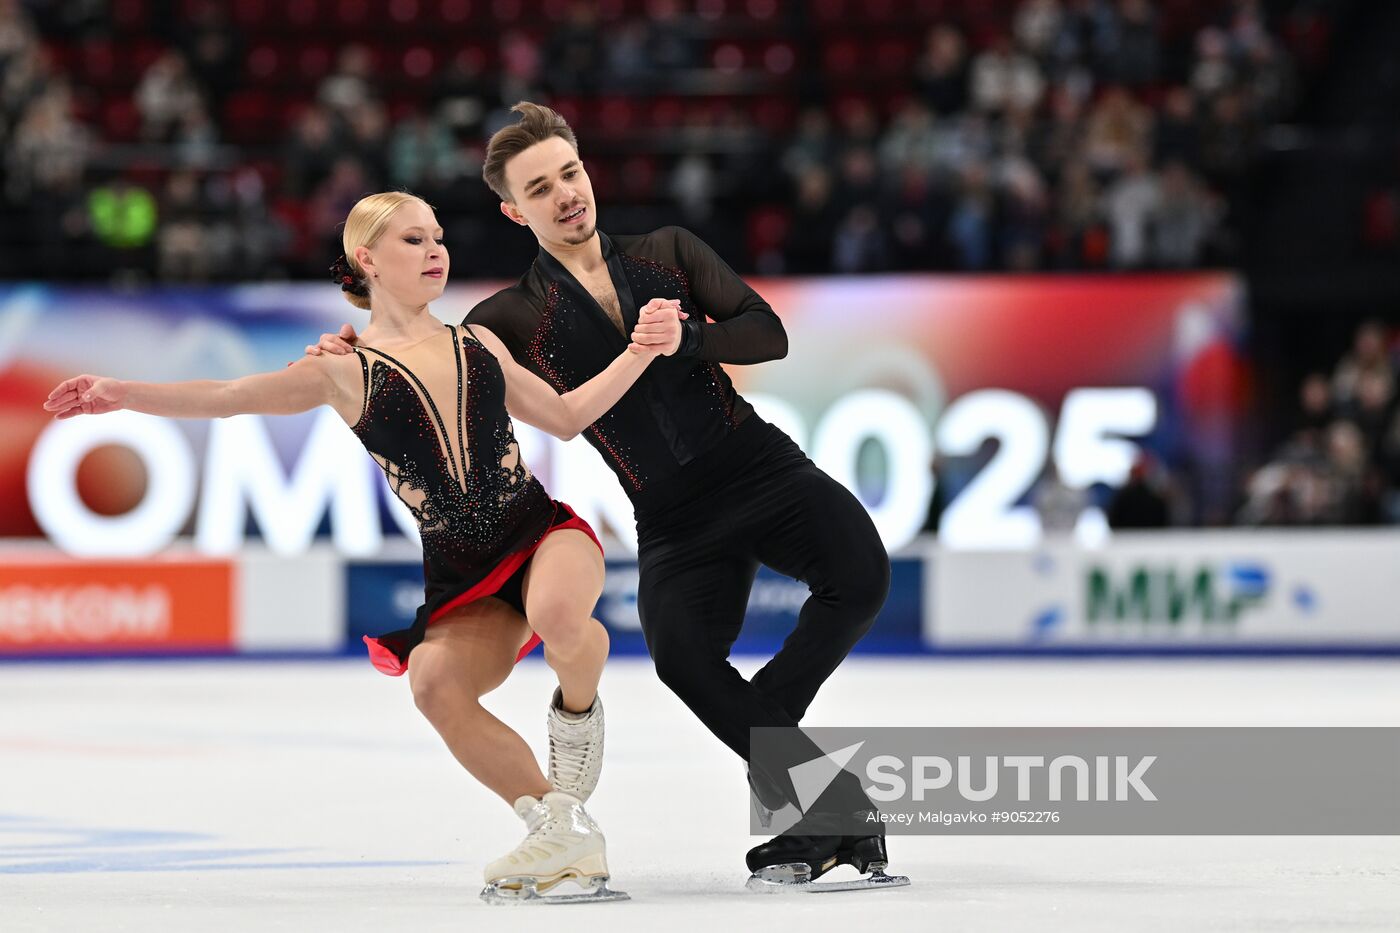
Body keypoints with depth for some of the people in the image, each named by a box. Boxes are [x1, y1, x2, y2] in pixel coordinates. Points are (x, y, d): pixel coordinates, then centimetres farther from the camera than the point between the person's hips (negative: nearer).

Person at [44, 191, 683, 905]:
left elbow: (564, 416, 20)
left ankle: (577, 707, 1)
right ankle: (565, 833, -13)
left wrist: (640, 350, 11)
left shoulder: (476, 343, 16)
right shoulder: (346, 370, 6)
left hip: (541, 530, 0)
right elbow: (230, 397, -1)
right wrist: (124, 394, -12)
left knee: (557, 615, -36)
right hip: (454, 576, 0)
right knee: (436, 686, -29)